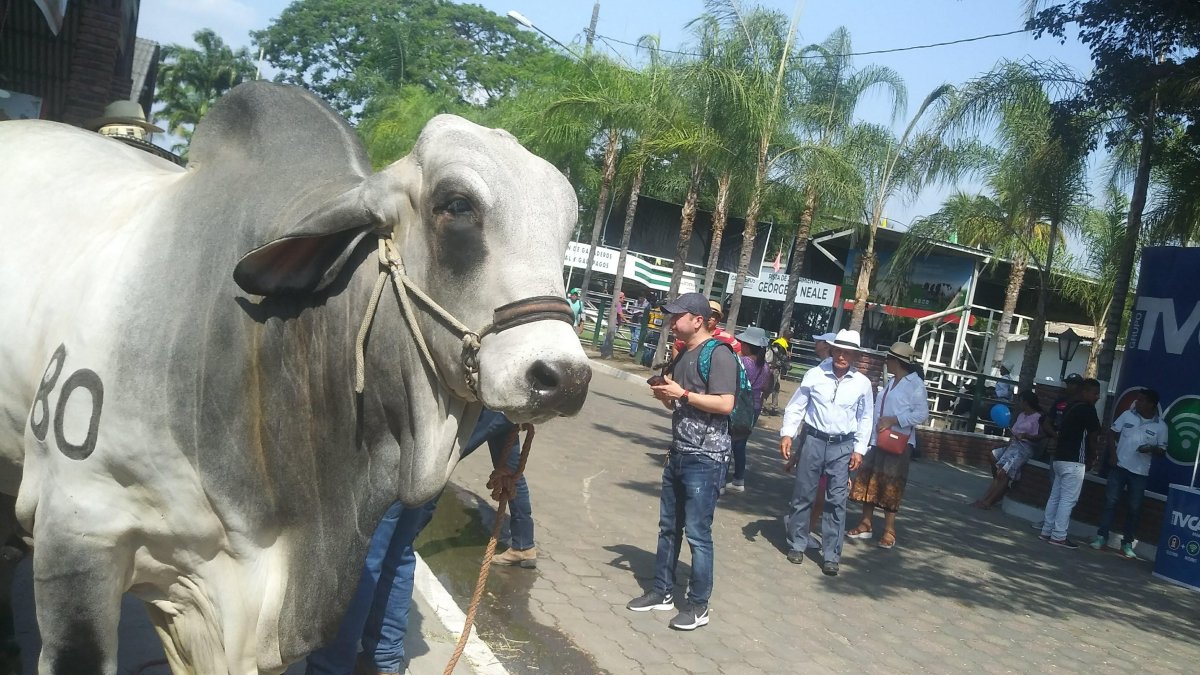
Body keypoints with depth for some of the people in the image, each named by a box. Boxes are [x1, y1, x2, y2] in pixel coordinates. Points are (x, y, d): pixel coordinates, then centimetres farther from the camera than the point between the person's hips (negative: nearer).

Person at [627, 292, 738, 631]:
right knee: (668, 527, 14)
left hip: (705, 460, -9)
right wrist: (665, 395, 3)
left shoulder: (719, 355, -12)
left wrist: (682, 394, -18)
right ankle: (662, 592, 26)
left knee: (698, 534, -2)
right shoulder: (682, 355, 16)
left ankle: (698, 605, 8)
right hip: (678, 454, 9)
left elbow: (725, 404, -21)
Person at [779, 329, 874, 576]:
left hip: (843, 446, 0)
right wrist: (787, 434, -8)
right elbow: (796, 406, 1)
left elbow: (865, 418, 7)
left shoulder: (862, 383, 0)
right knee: (802, 495, 7)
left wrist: (859, 449, 3)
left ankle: (831, 556, 9)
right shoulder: (814, 375, -4)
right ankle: (797, 545, 21)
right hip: (813, 440, 0)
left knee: (836, 501, 2)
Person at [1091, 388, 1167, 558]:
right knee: (1110, 501, 0)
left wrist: (1151, 449, -19)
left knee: (1135, 508, 4)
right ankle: (1102, 537, 6)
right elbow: (1113, 432, 7)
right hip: (1119, 466, 1)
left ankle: (1127, 543, 14)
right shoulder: (1127, 415, -1)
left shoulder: (1160, 426, -3)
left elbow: (1162, 449, 2)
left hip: (1140, 472, 0)